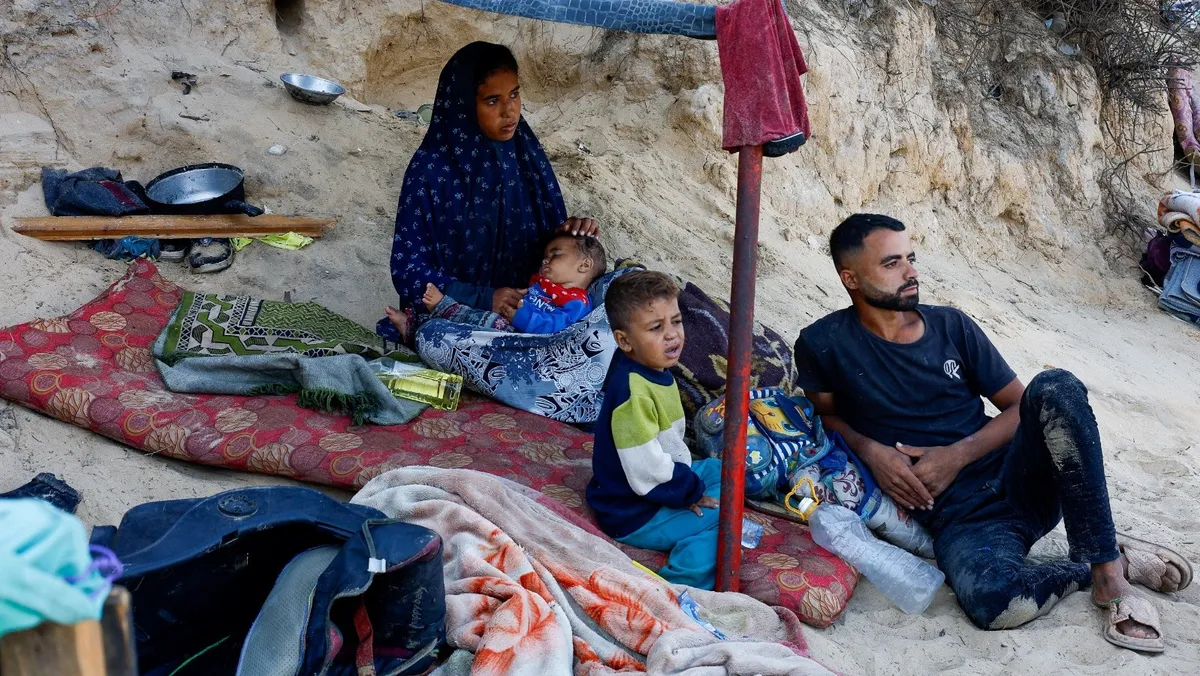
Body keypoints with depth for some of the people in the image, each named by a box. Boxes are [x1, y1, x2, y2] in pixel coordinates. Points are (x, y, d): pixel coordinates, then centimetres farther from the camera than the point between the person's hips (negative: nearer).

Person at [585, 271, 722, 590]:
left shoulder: (658, 373, 2)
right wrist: (691, 490, -17)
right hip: (634, 515, -10)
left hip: (658, 486, 10)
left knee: (717, 470, 22)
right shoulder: (632, 392, -29)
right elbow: (646, 468, -30)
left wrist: (685, 475, 5)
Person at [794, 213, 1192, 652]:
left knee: (1055, 388, -28)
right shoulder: (825, 345, 0)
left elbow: (1020, 406, 11)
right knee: (994, 601, -38)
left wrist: (958, 455, -7)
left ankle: (1106, 565, -17)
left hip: (1018, 480, 4)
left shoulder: (952, 327, 9)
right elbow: (823, 416, 12)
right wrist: (870, 451, -9)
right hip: (957, 517, -3)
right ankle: (1090, 570, -3)